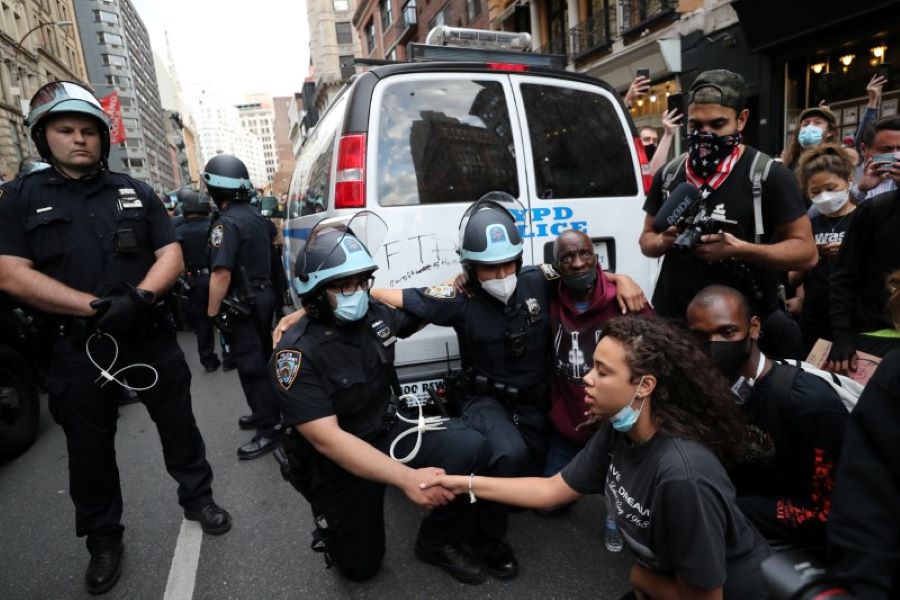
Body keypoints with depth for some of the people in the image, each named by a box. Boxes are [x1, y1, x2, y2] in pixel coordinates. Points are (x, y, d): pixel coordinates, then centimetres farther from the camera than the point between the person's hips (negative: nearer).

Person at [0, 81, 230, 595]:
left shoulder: (136, 193, 6)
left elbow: (172, 256, 0)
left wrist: (139, 298, -19)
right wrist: (96, 307, -20)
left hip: (151, 338, 1)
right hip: (77, 349, 0)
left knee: (179, 425, 13)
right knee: (90, 450, 13)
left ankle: (198, 498, 35)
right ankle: (104, 541, 32)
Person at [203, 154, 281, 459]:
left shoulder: (227, 223, -19)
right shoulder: (258, 216, 9)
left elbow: (222, 274, -24)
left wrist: (212, 311, -18)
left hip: (242, 305, -9)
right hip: (263, 297, 9)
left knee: (250, 367, -2)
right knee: (262, 360, 19)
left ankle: (267, 430, 4)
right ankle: (267, 411, 33)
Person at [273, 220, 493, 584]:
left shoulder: (375, 314, -6)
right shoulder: (296, 354, -24)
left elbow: (416, 317, 18)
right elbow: (327, 439, -31)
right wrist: (407, 477, -39)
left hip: (390, 431, 4)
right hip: (337, 464, -4)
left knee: (469, 448, -19)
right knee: (360, 565, 2)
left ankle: (439, 541, 5)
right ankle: (330, 514, 32)